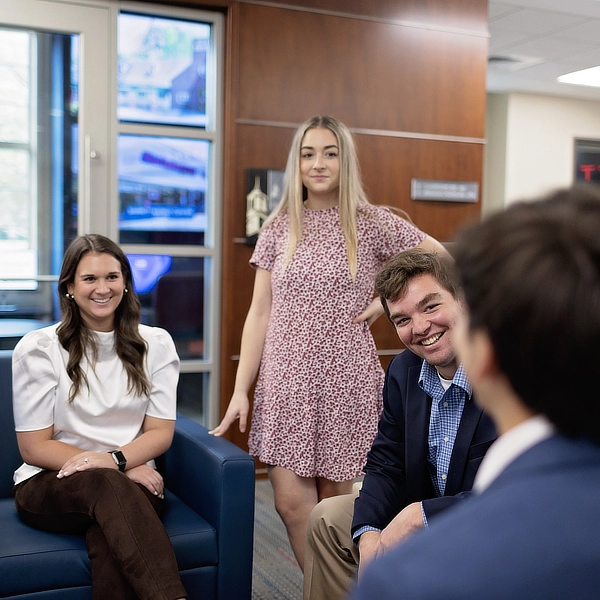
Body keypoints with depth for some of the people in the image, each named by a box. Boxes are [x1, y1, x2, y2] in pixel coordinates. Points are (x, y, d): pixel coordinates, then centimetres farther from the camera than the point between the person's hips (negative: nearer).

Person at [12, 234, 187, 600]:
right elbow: (34, 446, -3)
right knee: (106, 485, -37)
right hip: (50, 484, -1)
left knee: (110, 534, -36)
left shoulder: (155, 344, 7)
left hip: (132, 483, 2)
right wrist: (122, 472, -15)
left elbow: (161, 431, 4)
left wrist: (115, 459, -19)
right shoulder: (38, 349, 0)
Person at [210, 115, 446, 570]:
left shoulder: (373, 224, 0)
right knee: (291, 501, -2)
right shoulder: (278, 229, 6)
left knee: (334, 500, 7)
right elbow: (259, 315, 5)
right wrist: (241, 391, 1)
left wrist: (389, 298, -5)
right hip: (286, 382, 2)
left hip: (346, 379, -2)